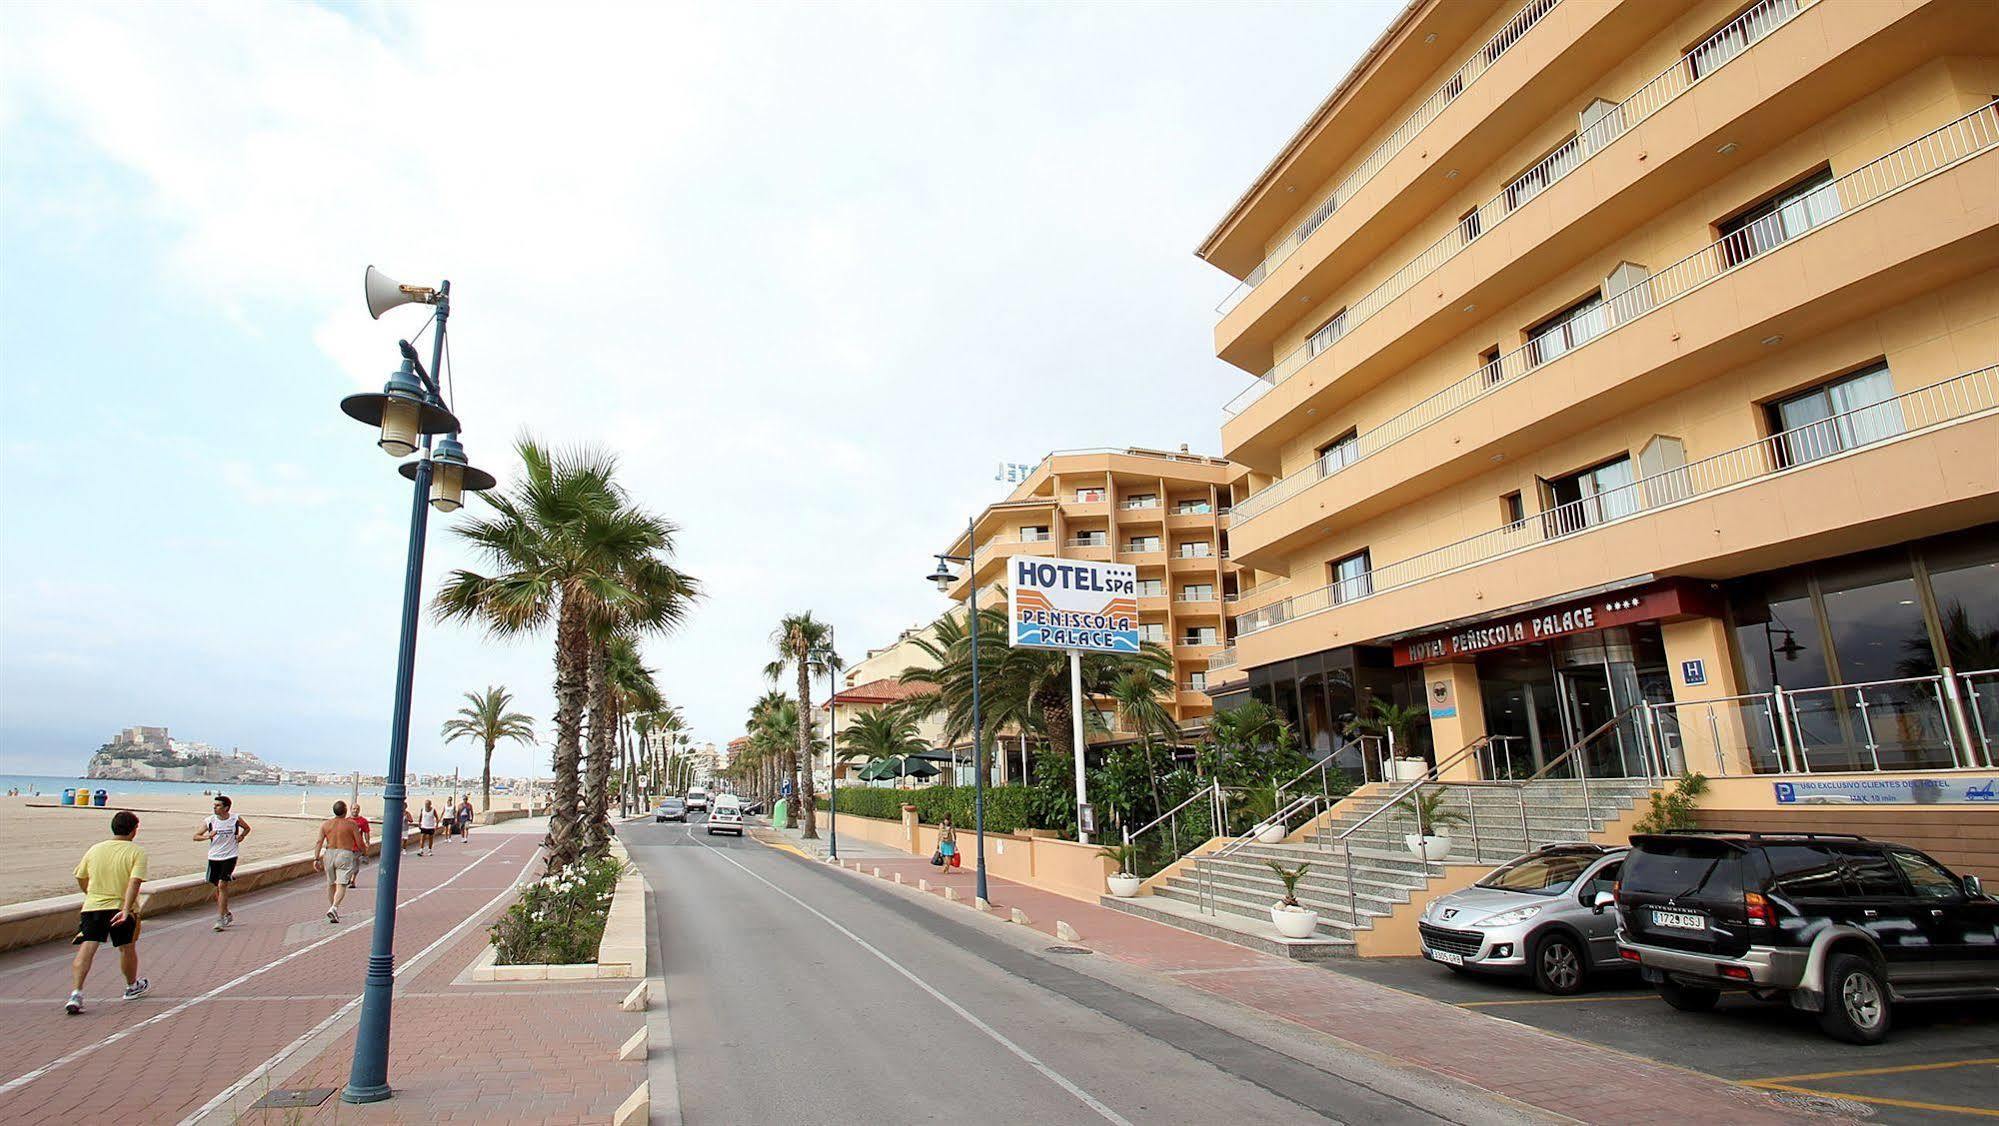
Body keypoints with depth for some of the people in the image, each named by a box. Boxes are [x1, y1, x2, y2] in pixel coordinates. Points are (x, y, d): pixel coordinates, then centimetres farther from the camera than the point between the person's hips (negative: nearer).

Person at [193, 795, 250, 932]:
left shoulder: (236, 819, -5)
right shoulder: (209, 820, -4)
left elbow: (247, 828, 14)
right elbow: (196, 836, 0)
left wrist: (241, 836, -4)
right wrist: (207, 836, -18)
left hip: (230, 856, -3)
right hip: (214, 857, 3)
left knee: (222, 885, -13)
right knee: (219, 887, 11)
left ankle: (220, 919, -9)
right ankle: (227, 914, 30)